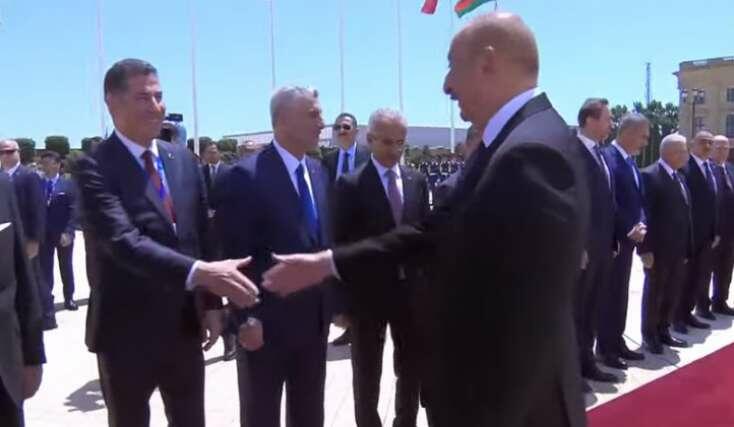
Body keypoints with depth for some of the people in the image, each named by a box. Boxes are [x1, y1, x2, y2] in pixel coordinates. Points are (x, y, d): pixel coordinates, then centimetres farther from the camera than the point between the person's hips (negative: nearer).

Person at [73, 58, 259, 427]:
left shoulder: (183, 159, 4)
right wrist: (200, 273, -40)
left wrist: (210, 303, 4)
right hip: (126, 330, -5)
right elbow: (124, 241, -28)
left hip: (185, 325, 5)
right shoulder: (94, 167, -14)